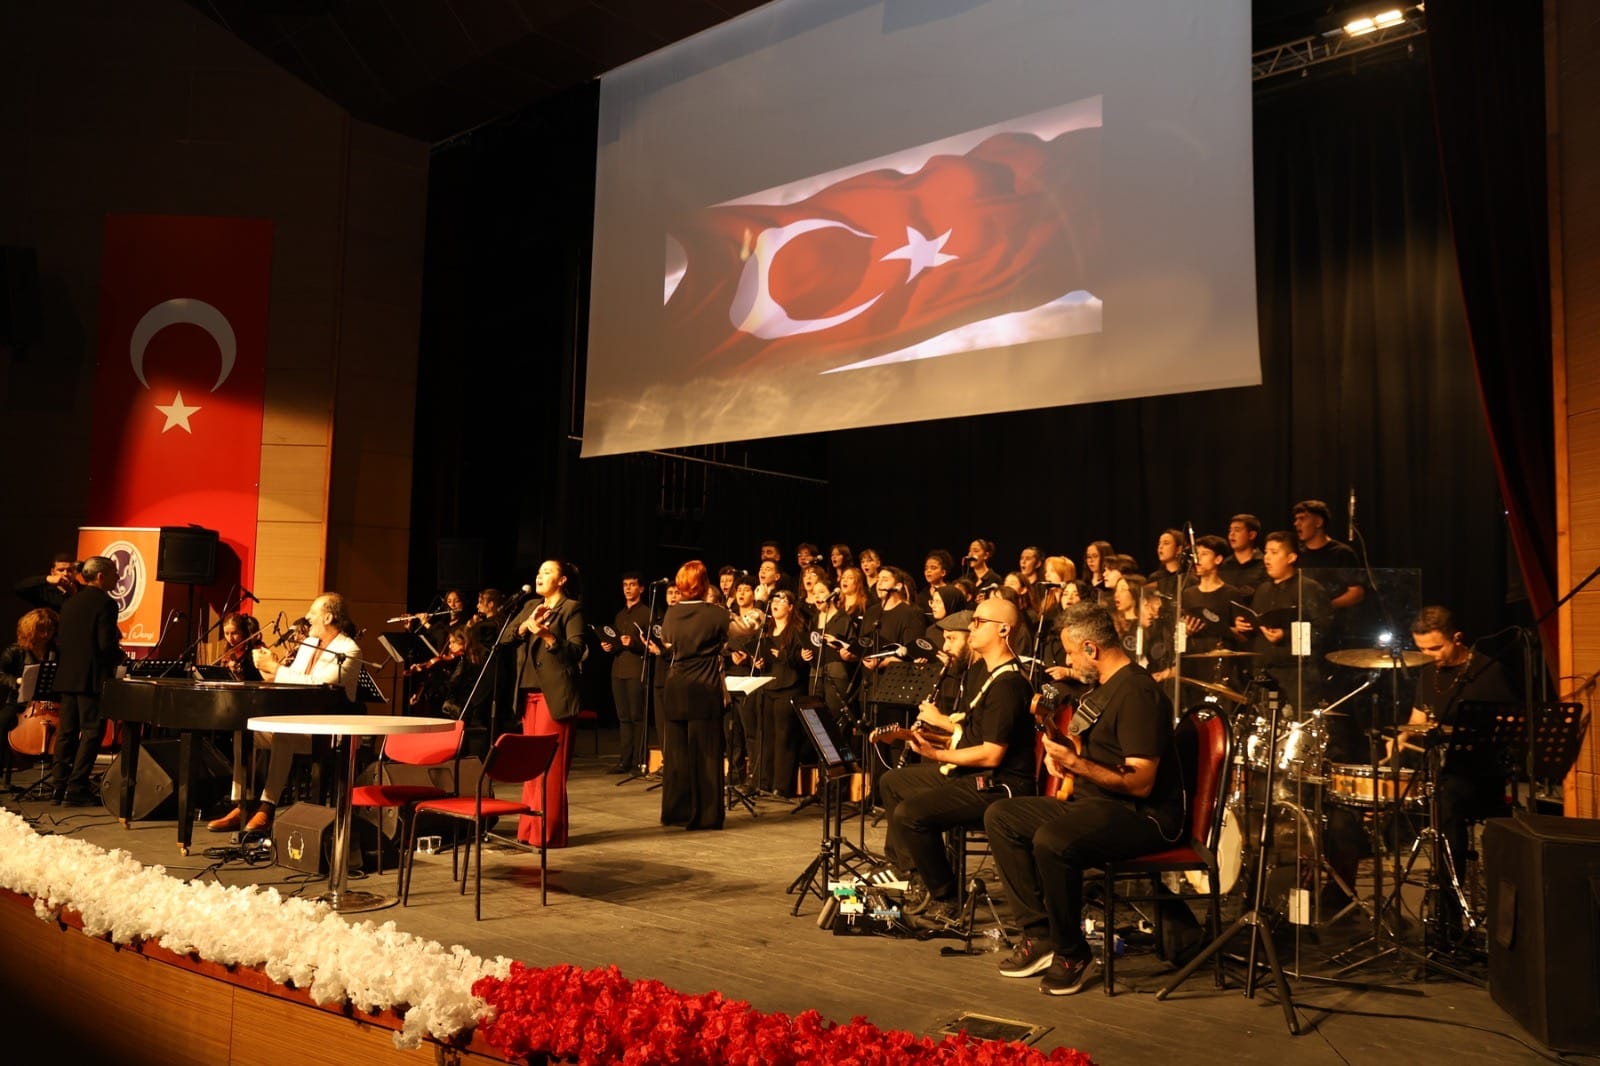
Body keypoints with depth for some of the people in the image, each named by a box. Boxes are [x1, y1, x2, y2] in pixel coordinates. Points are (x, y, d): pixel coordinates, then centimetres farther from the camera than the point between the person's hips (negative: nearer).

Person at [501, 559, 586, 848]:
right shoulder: (530, 606, 18)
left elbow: (576, 650, -13)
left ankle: (548, 833, -1)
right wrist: (527, 624, -12)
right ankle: (529, 830, 16)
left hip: (555, 695, -7)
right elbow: (507, 637, 6)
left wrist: (546, 634, -26)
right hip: (529, 694, 7)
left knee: (550, 764, -6)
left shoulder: (571, 608, -2)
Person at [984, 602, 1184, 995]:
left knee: (1052, 841, -35)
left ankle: (1073, 955, -12)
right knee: (1000, 817, 3)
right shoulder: (1101, 687, 13)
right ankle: (1040, 935, 0)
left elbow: (1141, 784, -24)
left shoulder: (1137, 693, -18)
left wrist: (1077, 764, -32)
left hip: (1143, 816, -11)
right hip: (1094, 802, 11)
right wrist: (1060, 753, 6)